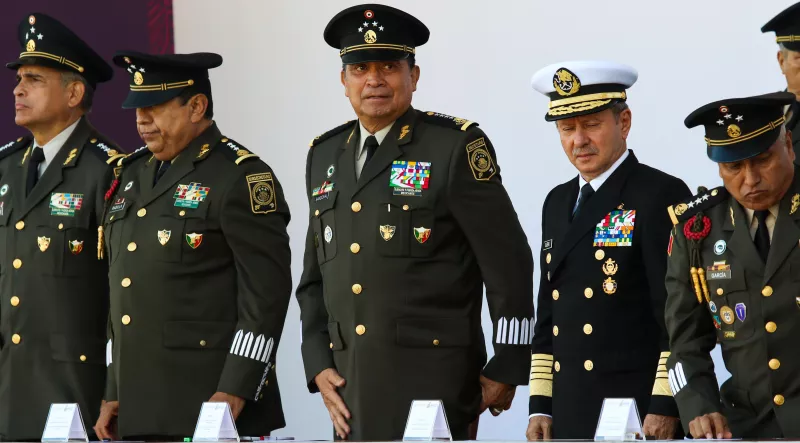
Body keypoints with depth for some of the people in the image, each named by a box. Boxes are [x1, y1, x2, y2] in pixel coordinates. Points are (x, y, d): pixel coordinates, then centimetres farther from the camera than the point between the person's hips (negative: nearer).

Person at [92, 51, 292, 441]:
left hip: (213, 400, -7)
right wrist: (113, 393, 18)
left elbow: (267, 290, -12)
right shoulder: (132, 175, 18)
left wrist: (235, 390, -18)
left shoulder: (241, 176, -6)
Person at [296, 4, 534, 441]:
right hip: (350, 383, 6)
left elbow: (509, 263, -4)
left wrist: (506, 369, -4)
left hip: (431, 379, -6)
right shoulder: (325, 155, 14)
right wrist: (319, 366, 9)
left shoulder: (455, 147, -4)